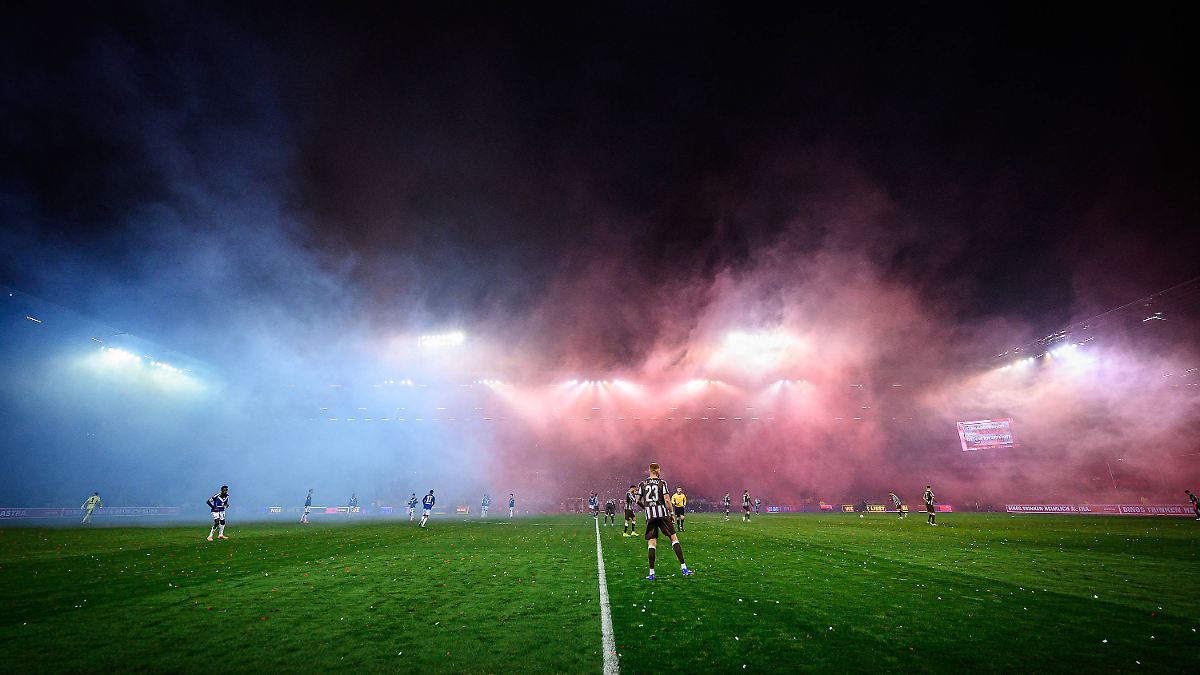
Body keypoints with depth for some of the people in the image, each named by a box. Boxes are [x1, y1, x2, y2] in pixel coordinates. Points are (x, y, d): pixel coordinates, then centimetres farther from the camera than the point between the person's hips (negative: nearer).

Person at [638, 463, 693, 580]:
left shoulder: (642, 484, 6)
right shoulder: (662, 483, -1)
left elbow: (638, 501, 6)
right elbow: (667, 500, -6)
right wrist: (672, 513, 4)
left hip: (649, 516, 2)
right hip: (662, 513, -2)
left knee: (651, 543, 6)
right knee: (674, 538, 5)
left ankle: (651, 572, 3)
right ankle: (683, 567, 1)